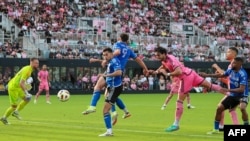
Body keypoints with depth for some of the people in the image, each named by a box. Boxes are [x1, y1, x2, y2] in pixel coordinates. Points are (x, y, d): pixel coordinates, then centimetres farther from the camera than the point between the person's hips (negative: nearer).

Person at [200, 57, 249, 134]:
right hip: (232, 95, 7)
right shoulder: (231, 70, -6)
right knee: (219, 108, 2)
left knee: (242, 108, -35)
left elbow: (242, 89, -34)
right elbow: (221, 75, 13)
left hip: (242, 95, -7)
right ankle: (216, 129, 18)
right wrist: (207, 75, 11)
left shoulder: (242, 74, -27)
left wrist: (229, 90, -42)